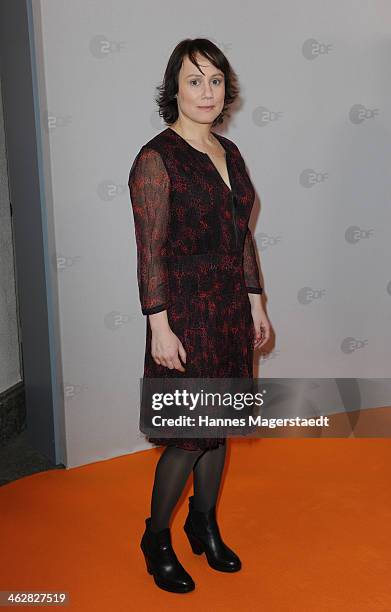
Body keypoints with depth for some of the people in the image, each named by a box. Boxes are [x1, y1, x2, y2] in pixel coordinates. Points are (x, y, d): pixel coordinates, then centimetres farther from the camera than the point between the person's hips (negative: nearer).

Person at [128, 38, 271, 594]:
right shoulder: (156, 159, -12)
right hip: (186, 310, -7)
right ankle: (156, 538, 24)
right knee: (189, 433, 0)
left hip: (231, 308, 7)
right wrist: (160, 327, -18)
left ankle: (205, 525, 35)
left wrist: (255, 304, 12)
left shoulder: (229, 153, 10)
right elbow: (150, 251, -15)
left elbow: (243, 237, 13)